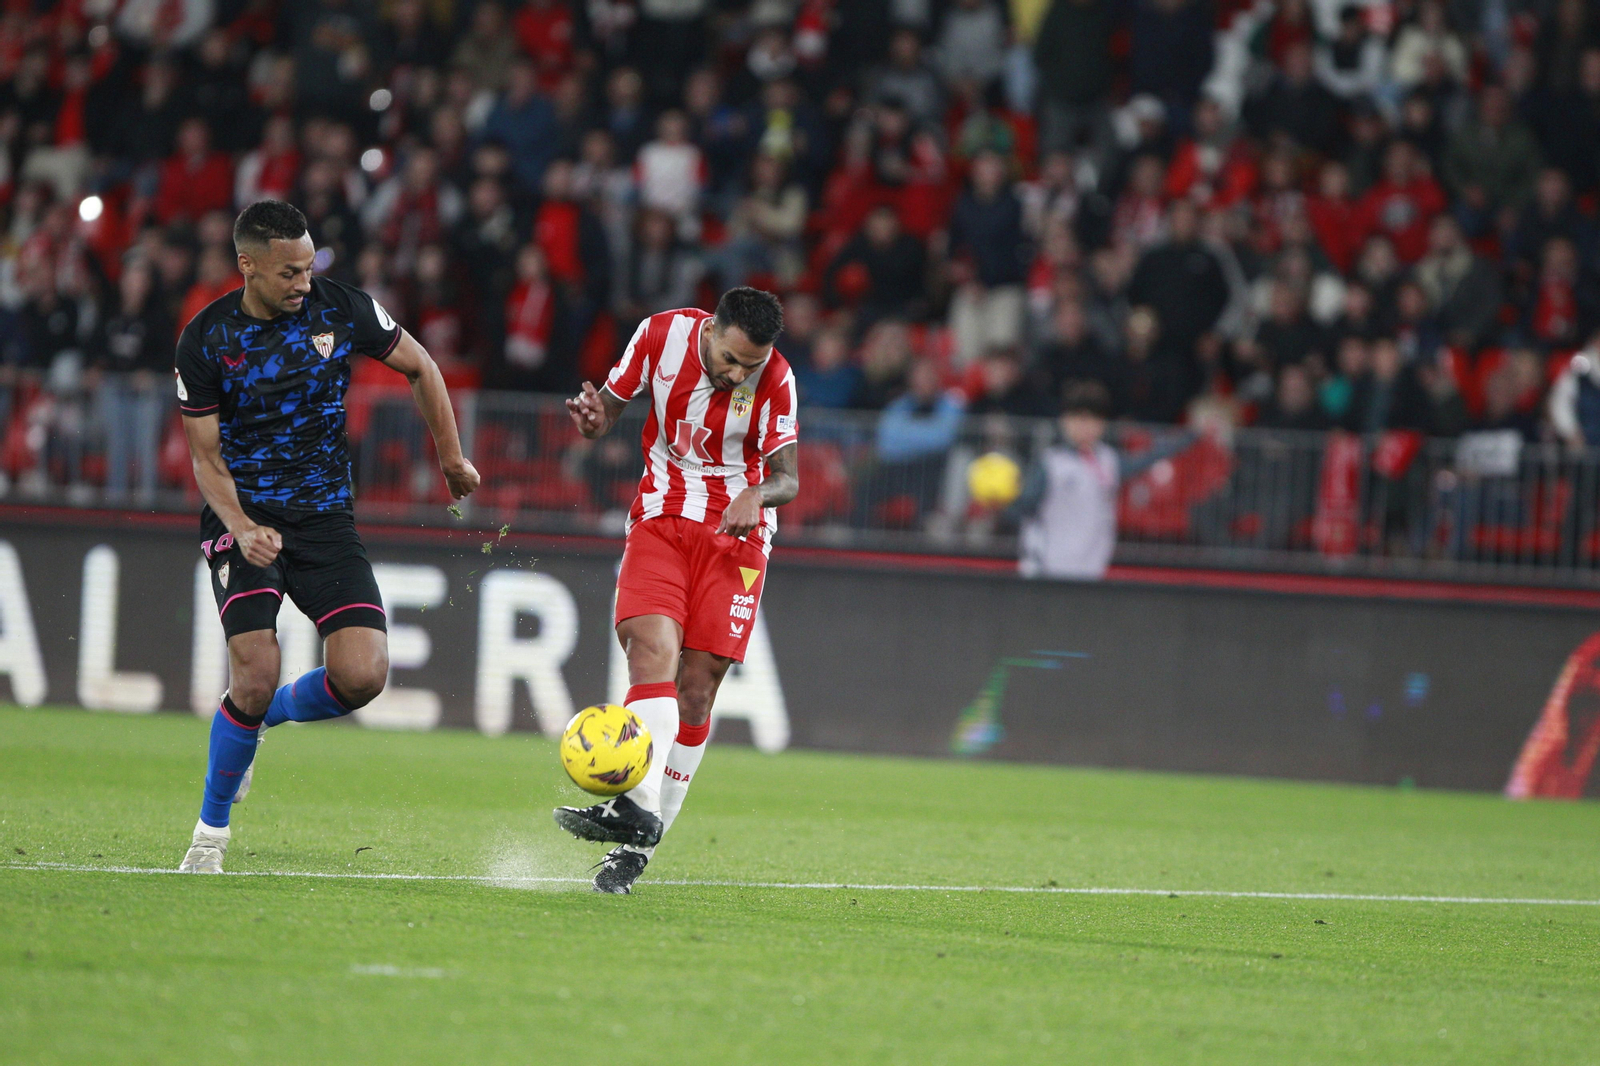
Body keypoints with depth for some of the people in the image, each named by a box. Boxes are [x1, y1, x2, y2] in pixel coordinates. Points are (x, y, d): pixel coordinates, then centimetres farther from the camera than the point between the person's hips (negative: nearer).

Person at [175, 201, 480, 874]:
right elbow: (206, 455, -4)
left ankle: (267, 715, 18)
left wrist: (451, 458, 15)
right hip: (244, 521, -2)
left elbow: (419, 368, 11)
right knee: (256, 673, -20)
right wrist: (241, 527, -21)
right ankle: (211, 832, 0)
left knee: (364, 675, -16)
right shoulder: (206, 340, -8)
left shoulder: (343, 310, -6)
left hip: (325, 517, 2)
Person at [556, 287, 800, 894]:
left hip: (736, 532, -1)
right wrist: (594, 419, -17)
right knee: (653, 649, -22)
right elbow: (613, 403, 7)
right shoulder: (662, 334, -8)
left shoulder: (775, 380, -12)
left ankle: (639, 843, 0)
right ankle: (638, 809, -38)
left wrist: (759, 492, -32)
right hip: (661, 520, 1)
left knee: (697, 688, -6)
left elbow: (787, 477, -9)